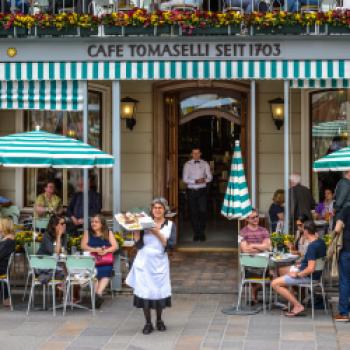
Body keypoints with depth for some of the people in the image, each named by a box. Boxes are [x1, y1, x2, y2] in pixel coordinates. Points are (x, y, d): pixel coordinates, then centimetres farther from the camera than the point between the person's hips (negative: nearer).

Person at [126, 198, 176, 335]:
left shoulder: (170, 225, 4)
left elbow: (170, 244, -9)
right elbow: (139, 245, -3)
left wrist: (157, 233, -17)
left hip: (159, 262, 0)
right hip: (144, 262, 0)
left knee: (160, 291, 3)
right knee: (144, 291, -1)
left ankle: (159, 320, 24)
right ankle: (148, 323, 12)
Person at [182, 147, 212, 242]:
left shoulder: (205, 164, 7)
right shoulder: (187, 164, 4)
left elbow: (210, 177, 4)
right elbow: (185, 179, -3)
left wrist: (205, 180, -19)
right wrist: (195, 181, -18)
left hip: (202, 190, 0)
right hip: (191, 190, 0)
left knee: (203, 211, -11)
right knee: (193, 213, 2)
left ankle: (202, 232, 2)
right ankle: (196, 233, 12)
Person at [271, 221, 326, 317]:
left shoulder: (312, 246, -26)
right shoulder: (321, 242, 3)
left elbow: (311, 269, -30)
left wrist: (297, 274, -17)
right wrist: (301, 266, 14)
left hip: (309, 276, -10)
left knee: (275, 283, -11)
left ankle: (298, 306, -10)